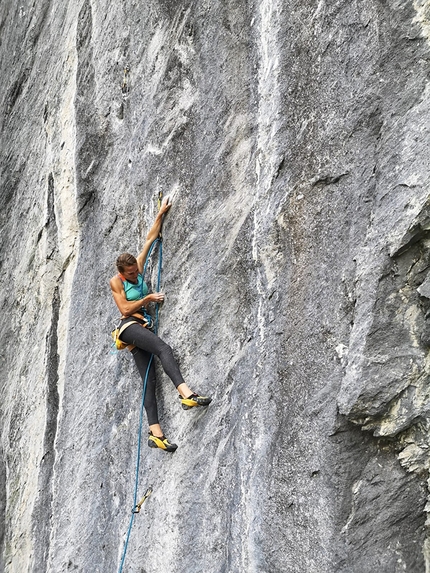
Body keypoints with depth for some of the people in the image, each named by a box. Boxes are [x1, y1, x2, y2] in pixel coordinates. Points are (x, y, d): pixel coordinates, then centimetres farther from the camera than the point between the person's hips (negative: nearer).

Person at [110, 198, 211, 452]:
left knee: (150, 378, -8)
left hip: (142, 327, 7)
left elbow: (151, 238, 18)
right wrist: (149, 298, -7)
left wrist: (161, 214, 18)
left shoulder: (138, 269, 15)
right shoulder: (116, 282, 0)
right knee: (164, 348, -33)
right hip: (130, 326, -7)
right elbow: (125, 309, -8)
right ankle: (186, 393, -51)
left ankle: (155, 433, -19)